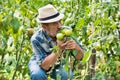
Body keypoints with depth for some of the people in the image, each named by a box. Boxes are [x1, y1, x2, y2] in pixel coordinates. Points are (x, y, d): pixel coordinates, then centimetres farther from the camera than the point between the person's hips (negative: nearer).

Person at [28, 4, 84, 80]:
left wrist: (77, 47, -43)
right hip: (39, 63, -2)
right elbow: (45, 66, -33)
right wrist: (59, 49, -46)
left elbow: (79, 57, -20)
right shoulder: (36, 39, -31)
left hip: (57, 65, 3)